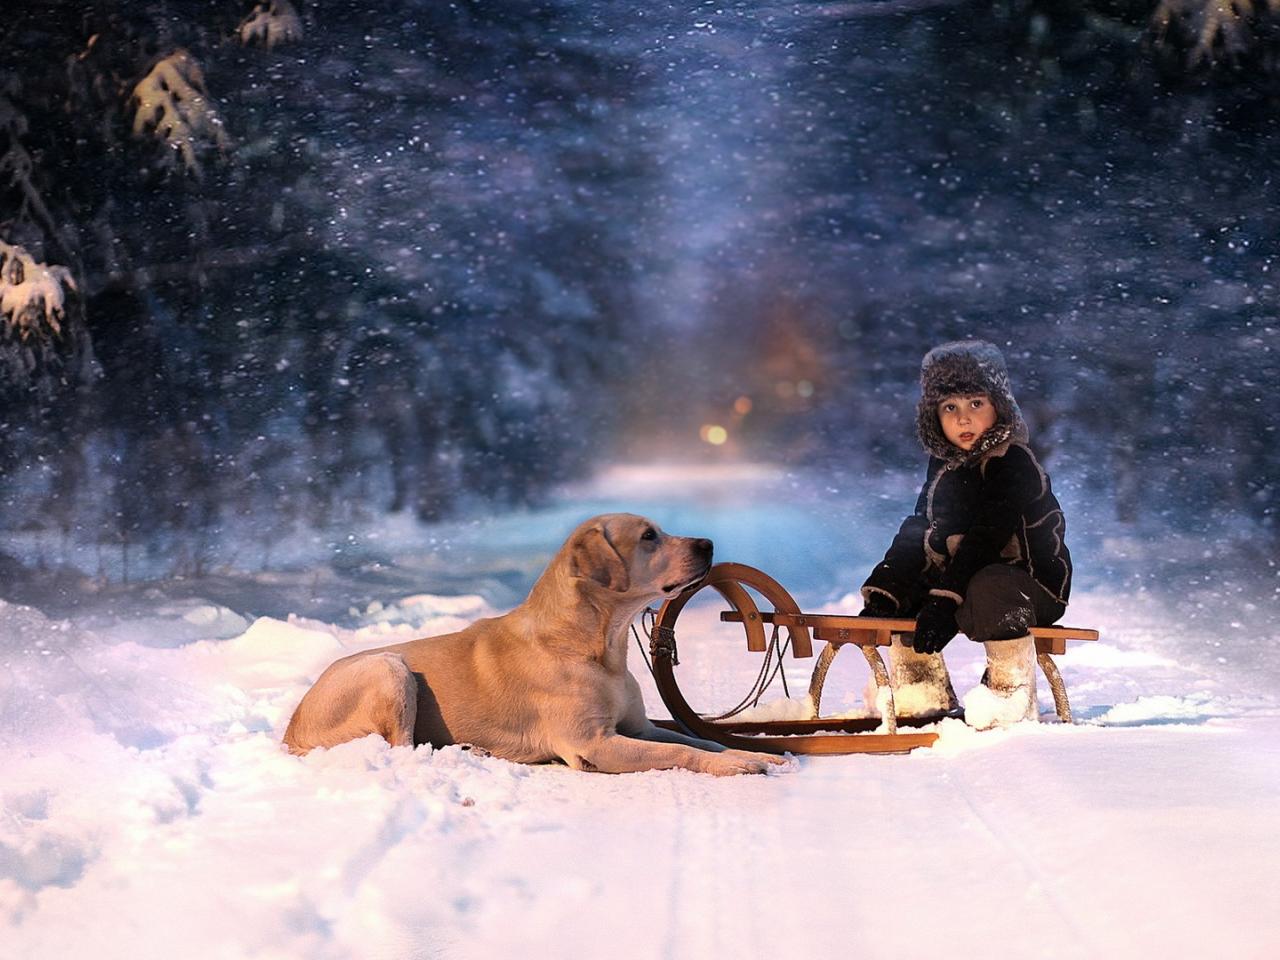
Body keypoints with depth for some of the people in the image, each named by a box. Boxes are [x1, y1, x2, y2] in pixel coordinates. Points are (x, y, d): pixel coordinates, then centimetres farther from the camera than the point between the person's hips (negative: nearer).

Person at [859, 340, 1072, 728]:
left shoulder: (1013, 464, -17)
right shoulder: (944, 464, 9)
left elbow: (986, 539, -27)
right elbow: (918, 533, 12)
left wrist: (946, 599, -34)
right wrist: (883, 592, -1)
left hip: (1034, 583, -9)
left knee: (989, 589, -39)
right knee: (896, 592, 4)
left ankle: (1013, 694, -24)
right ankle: (926, 694, 12)